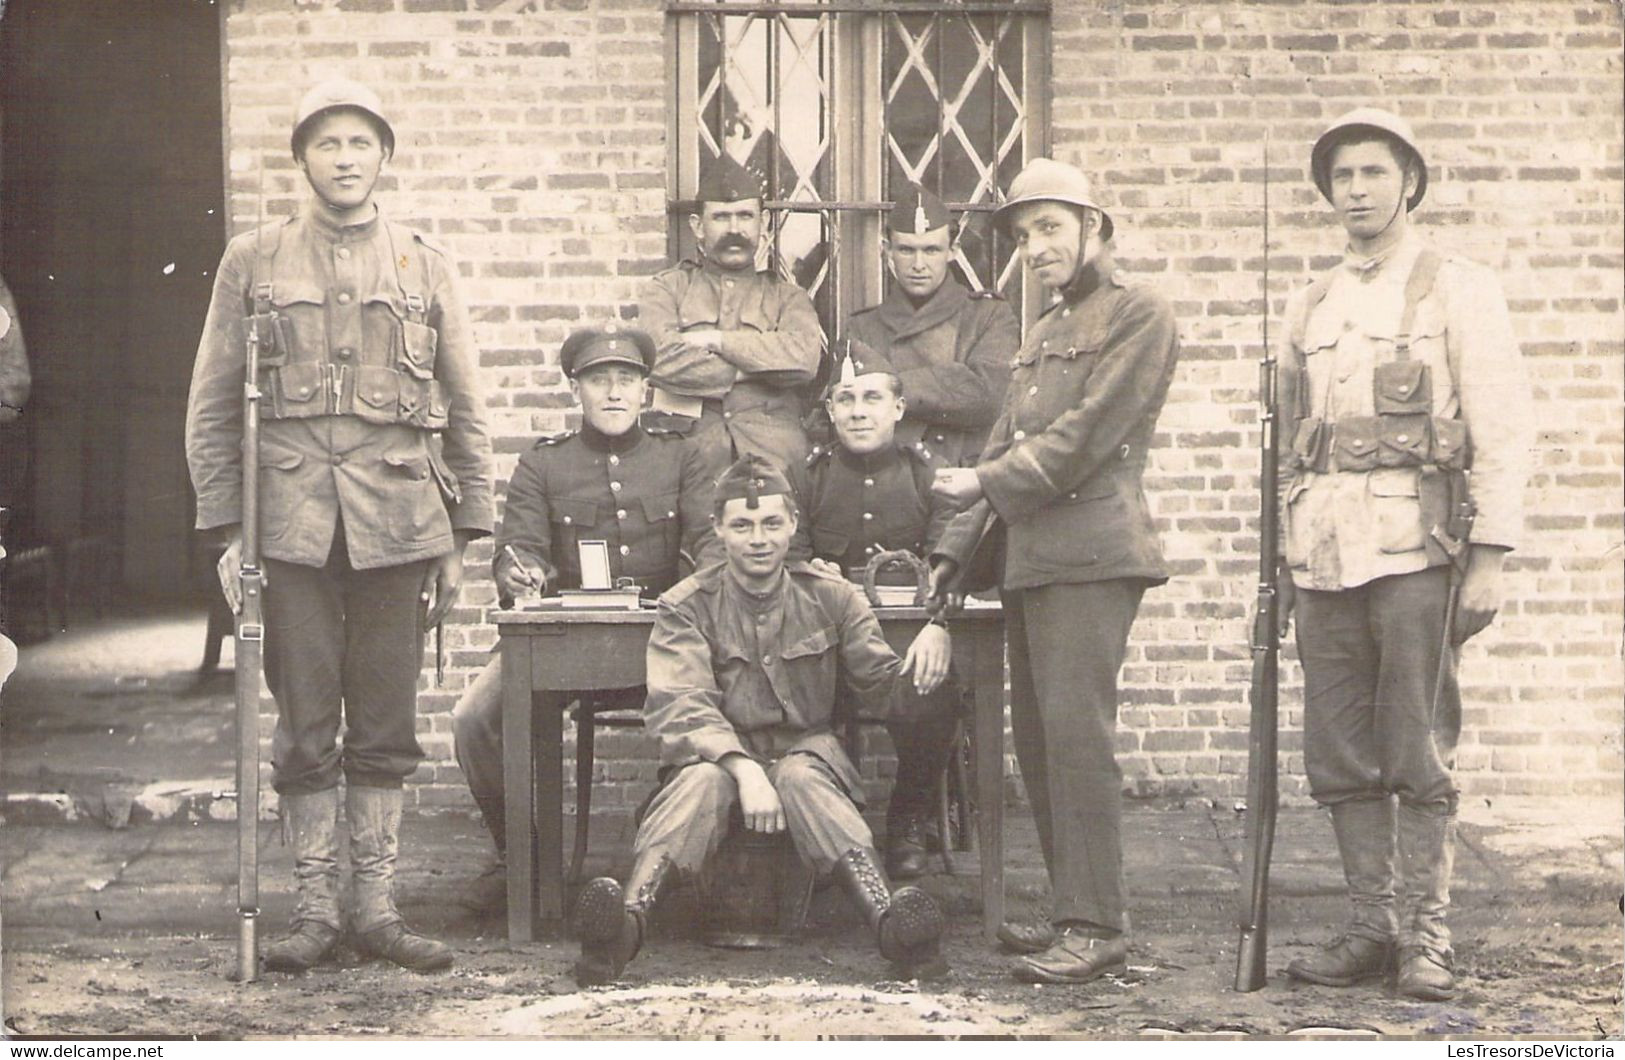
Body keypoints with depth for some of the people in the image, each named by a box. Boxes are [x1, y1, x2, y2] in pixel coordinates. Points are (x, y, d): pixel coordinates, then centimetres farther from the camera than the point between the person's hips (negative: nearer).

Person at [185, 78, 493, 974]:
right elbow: (213, 407, 6)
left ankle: (377, 907, 14)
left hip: (399, 525, 1)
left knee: (386, 728, 6)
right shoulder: (253, 262, 6)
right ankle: (315, 908, 12)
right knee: (304, 730, 3)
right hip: (291, 524, -1)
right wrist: (225, 531, -1)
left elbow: (464, 413, 10)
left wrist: (463, 538, 6)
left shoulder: (426, 267, 9)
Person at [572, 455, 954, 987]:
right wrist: (744, 769, -32)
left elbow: (883, 686, 4)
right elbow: (682, 708, -14)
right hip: (716, 755, -1)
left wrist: (931, 639, -18)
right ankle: (630, 919, -59)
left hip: (807, 753, 1)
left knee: (801, 779, -34)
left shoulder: (830, 597, 9)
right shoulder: (686, 606, 1)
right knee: (702, 780, -35)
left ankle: (889, 922, -57)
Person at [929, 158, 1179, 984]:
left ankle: (1098, 924, -8)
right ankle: (1072, 910, 16)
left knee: (1076, 733, -12)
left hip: (1091, 554, -8)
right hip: (1029, 559, 9)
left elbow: (1087, 435, -12)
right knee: (1036, 738, 8)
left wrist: (984, 483, -7)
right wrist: (958, 550, 13)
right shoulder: (1042, 334, 22)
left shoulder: (1138, 317, -3)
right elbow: (1006, 447, 21)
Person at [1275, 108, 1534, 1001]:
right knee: (1340, 758, 4)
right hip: (1323, 551, 5)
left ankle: (1426, 937, 3)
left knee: (1418, 755, -4)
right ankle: (1372, 927, 13)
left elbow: (1502, 431, -3)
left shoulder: (1457, 290, 3)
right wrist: (1283, 557, 15)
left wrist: (1490, 556, -10)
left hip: (1414, 543, -5)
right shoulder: (1310, 305, 18)